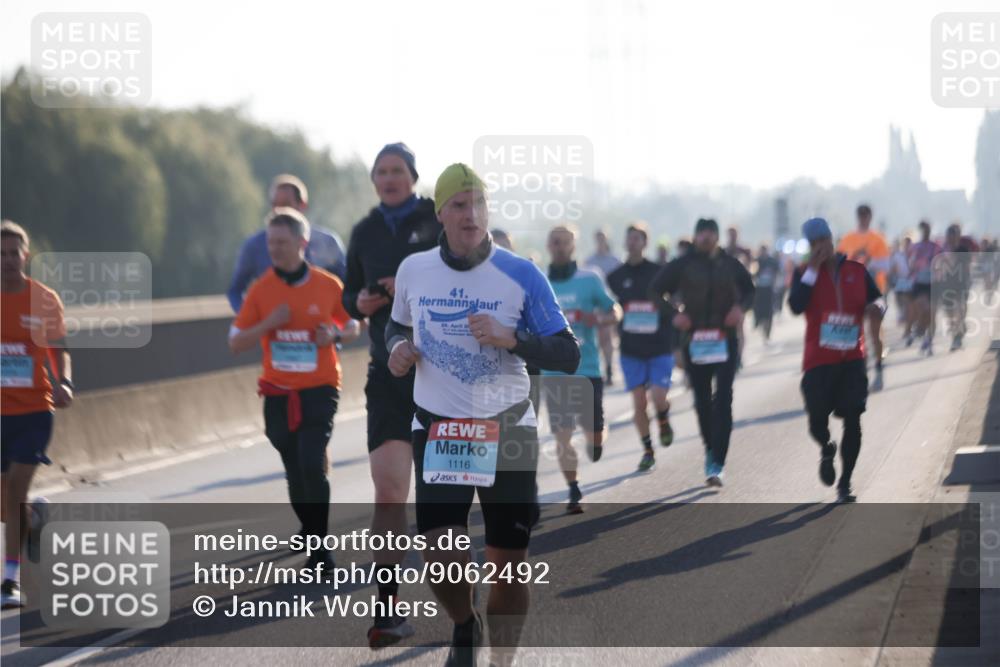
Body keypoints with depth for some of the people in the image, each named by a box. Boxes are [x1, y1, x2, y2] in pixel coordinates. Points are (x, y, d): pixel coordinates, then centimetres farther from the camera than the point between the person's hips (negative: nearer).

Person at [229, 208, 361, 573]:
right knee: (295, 471, 7)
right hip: (278, 393, 2)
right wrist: (267, 324, -14)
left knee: (312, 465, -17)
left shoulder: (328, 285, -3)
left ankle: (319, 546, -9)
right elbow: (236, 343, 2)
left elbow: (353, 327, 11)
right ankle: (310, 533, 27)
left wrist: (336, 335, -11)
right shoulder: (261, 289, 0)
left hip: (319, 390, -2)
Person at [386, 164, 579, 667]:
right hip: (437, 432, 1)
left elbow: (568, 356, -8)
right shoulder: (413, 270, 1)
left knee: (508, 564, 2)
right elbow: (397, 326, 21)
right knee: (441, 562, -13)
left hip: (508, 432, -1)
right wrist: (398, 347, -2)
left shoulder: (522, 275, -7)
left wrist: (510, 338, -23)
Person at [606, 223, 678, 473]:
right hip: (631, 349, 2)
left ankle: (664, 422, 22)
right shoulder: (615, 277, 5)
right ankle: (648, 451, 13)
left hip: (660, 347, -2)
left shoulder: (659, 273, -2)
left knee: (658, 397, -13)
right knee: (639, 403, 0)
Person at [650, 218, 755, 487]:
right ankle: (711, 450, 30)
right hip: (694, 340, 1)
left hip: (726, 340, -1)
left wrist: (740, 307, -4)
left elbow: (749, 291, 18)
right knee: (702, 401, 9)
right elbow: (656, 291, 8)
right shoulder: (682, 265, 2)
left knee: (723, 401, -11)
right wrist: (674, 313, -7)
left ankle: (716, 463, -14)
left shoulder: (731, 265, 4)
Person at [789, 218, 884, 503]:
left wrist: (876, 305, -12)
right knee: (817, 421, -4)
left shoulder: (856, 270, 7)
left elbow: (877, 298, 12)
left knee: (853, 420, -4)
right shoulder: (804, 273, 1)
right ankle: (827, 450, 33)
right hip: (818, 360, -1)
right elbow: (796, 306, -15)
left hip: (852, 359, 1)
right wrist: (813, 269, -16)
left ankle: (845, 483, 6)